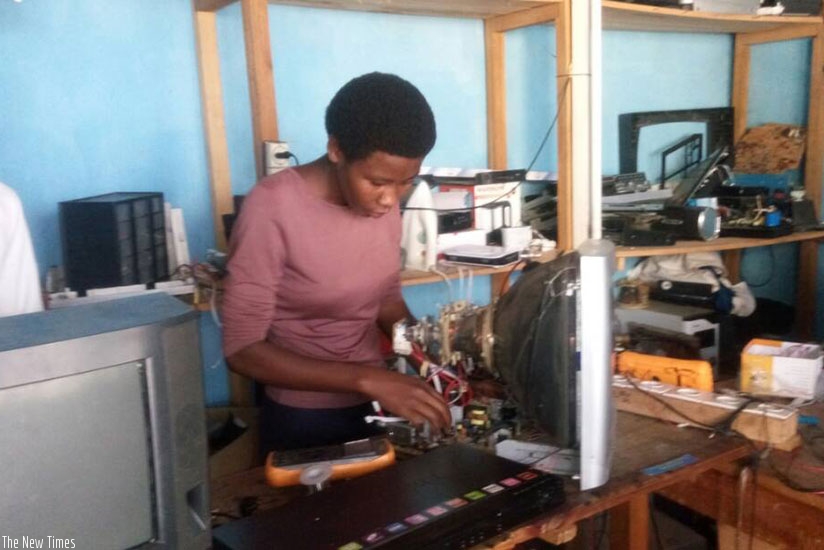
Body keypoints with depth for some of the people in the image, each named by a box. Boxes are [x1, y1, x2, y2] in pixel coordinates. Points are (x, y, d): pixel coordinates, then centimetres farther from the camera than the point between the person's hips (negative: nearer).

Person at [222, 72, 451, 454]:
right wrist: (369, 379, -31)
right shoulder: (273, 208, -23)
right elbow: (242, 349, -24)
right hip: (303, 421, -5)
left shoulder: (383, 202, -6)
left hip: (377, 407, 6)